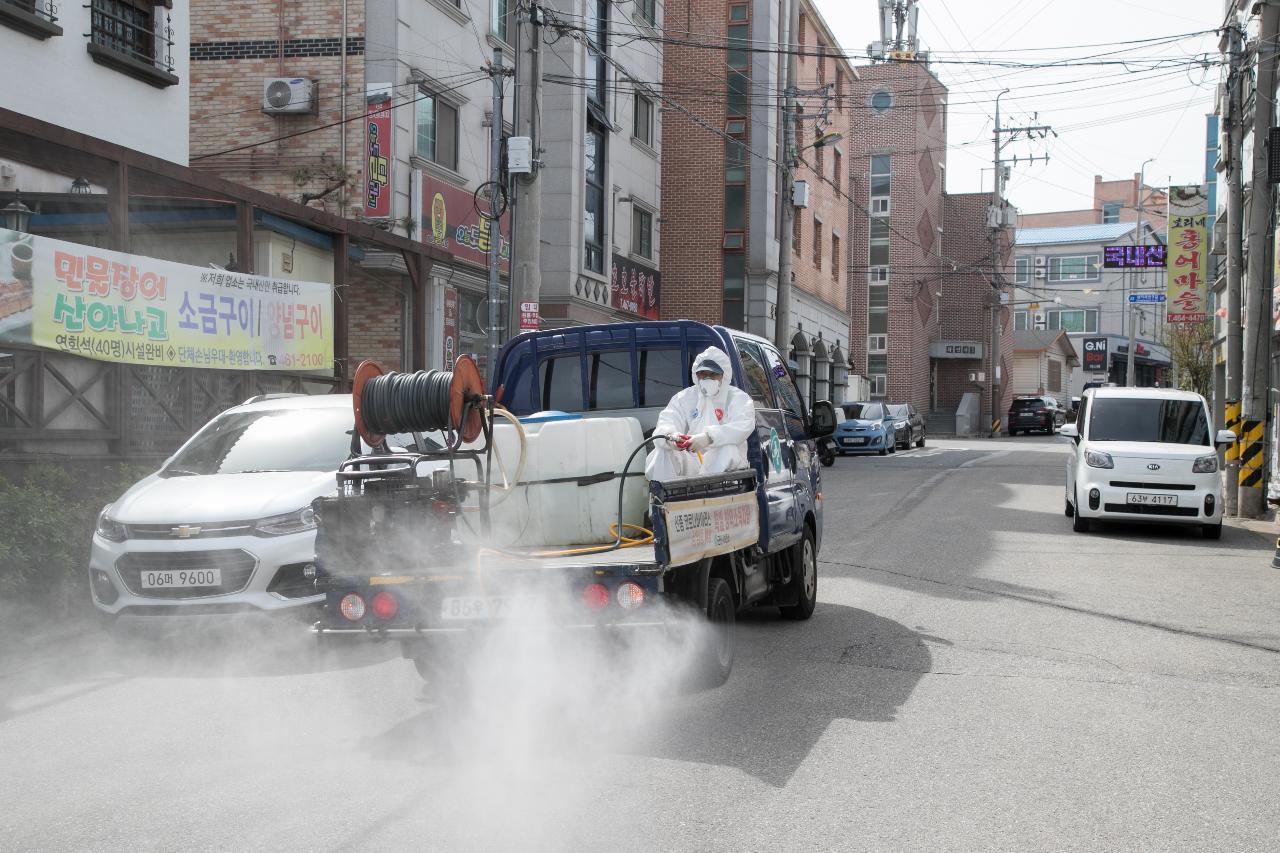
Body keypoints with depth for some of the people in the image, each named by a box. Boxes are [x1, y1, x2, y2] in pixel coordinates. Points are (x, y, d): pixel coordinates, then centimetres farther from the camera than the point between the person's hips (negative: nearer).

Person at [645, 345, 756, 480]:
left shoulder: (738, 397, 5)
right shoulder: (684, 397, 15)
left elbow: (742, 427, -16)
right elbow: (665, 423, -2)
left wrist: (709, 437, -35)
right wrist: (670, 436, -30)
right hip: (689, 464, 3)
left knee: (728, 451, -35)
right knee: (660, 454, -23)